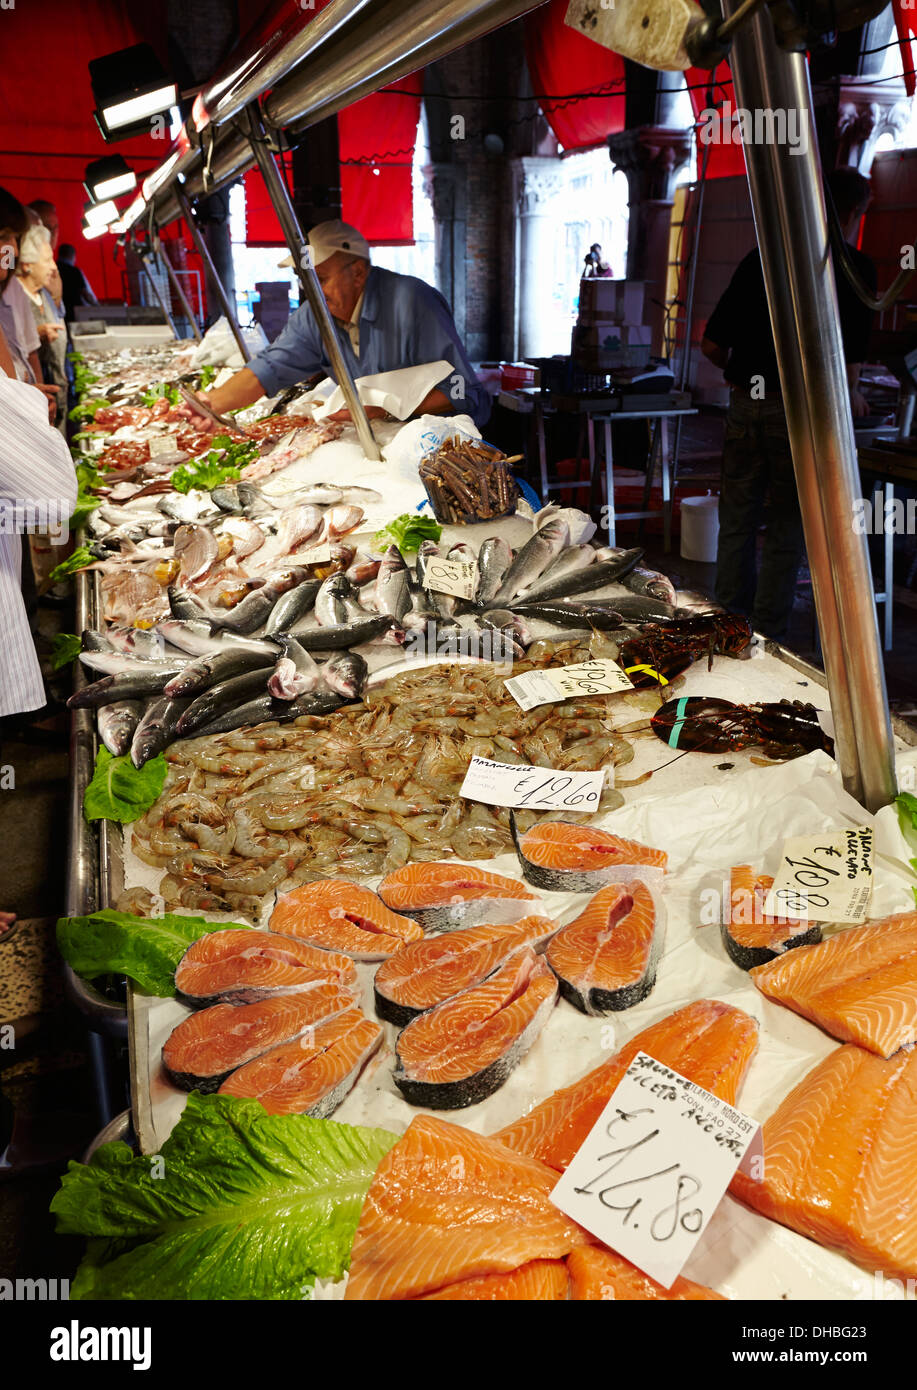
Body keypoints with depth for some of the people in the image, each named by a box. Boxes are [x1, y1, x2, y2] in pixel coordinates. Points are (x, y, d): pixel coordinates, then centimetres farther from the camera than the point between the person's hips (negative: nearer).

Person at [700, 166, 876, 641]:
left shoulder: (762, 255, 9)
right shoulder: (854, 267, -2)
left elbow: (711, 344, 8)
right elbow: (847, 365, -7)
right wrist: (851, 396, 15)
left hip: (745, 406, 4)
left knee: (736, 525, 15)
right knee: (785, 535, 6)